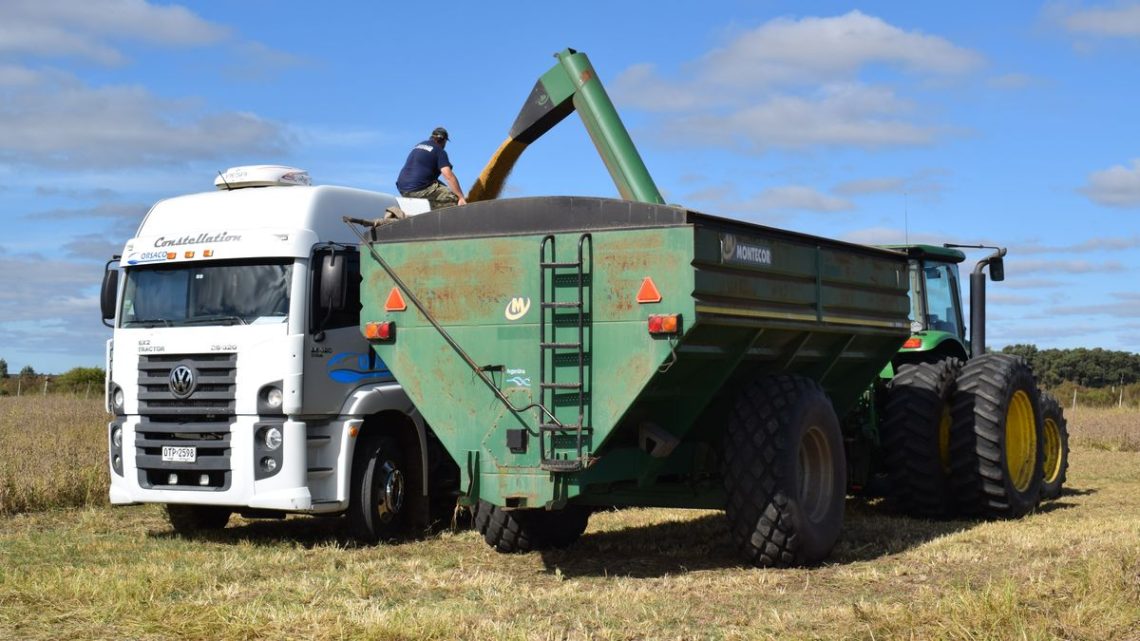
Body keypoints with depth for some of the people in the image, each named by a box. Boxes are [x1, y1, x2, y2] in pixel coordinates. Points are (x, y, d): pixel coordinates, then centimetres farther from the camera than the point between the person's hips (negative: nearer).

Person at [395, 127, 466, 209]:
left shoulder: (418, 146, 22)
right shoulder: (439, 151, -2)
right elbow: (449, 176, -14)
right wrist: (461, 197, -14)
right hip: (419, 190, -8)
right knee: (454, 197, -8)